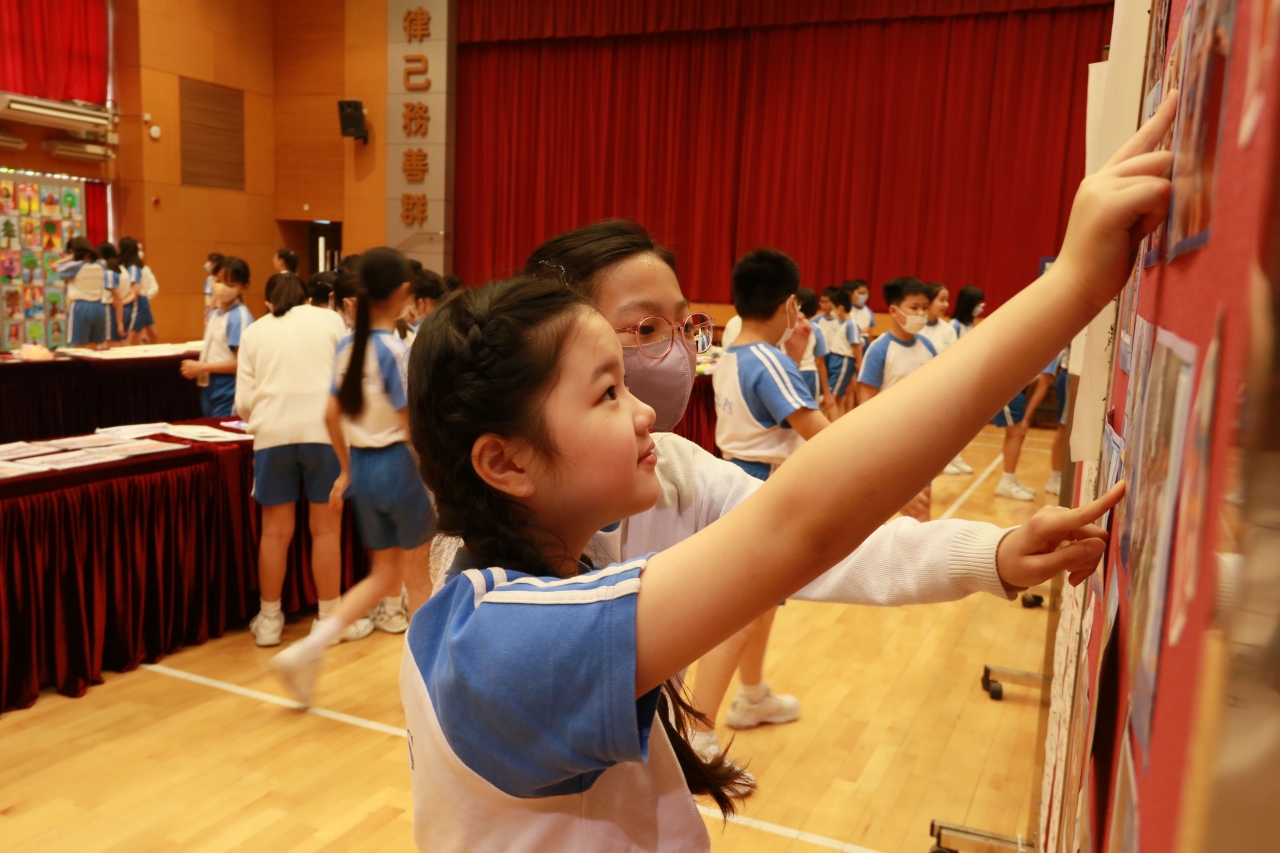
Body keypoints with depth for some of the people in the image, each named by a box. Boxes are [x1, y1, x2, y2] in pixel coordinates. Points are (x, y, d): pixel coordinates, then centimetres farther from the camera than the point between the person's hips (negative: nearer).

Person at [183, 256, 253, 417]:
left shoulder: (241, 316, -16)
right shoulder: (214, 314, 9)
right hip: (210, 390, 8)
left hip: (228, 394, -8)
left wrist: (202, 367, -16)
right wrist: (196, 368, 1)